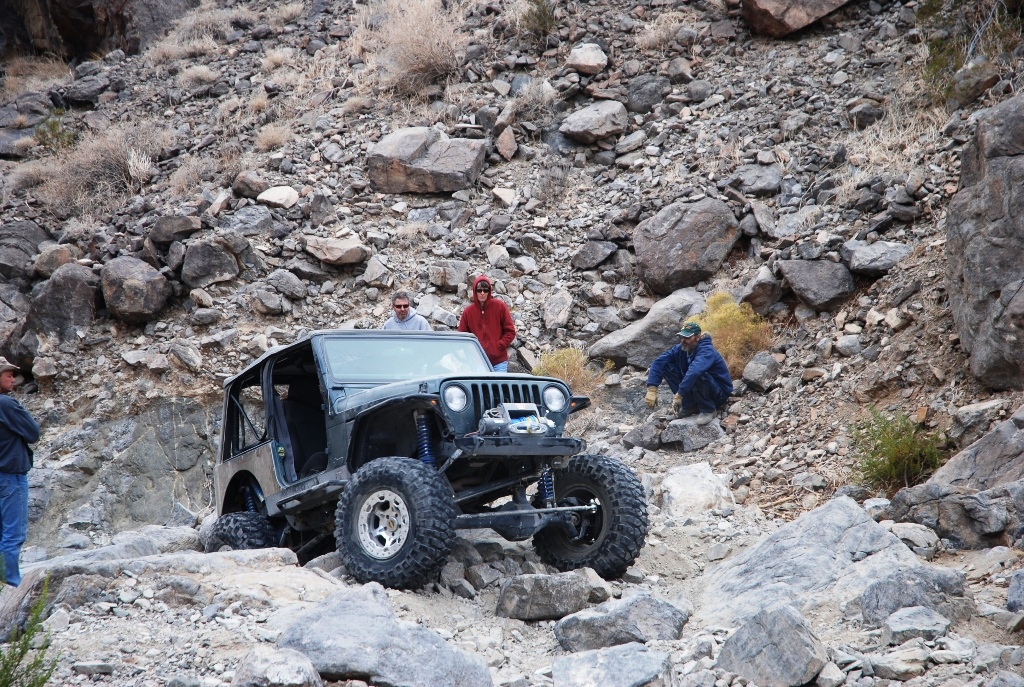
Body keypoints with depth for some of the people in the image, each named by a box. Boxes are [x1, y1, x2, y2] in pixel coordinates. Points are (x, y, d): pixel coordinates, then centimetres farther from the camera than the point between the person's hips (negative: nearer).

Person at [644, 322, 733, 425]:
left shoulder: (706, 351, -27)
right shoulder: (680, 349, -6)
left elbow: (694, 371, -46)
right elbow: (658, 362, -14)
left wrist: (679, 394, -48)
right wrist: (651, 389, -26)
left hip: (719, 394, -7)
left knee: (698, 375, -37)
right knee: (667, 366, -7)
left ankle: (708, 410, -14)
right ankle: (690, 406, -1)